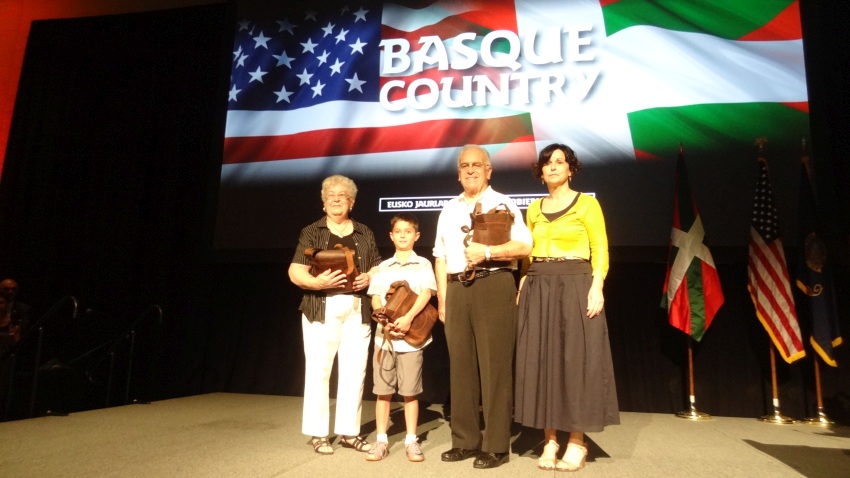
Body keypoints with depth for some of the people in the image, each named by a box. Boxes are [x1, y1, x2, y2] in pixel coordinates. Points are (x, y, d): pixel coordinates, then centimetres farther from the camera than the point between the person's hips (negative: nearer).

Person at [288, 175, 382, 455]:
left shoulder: (364, 234, 14)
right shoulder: (311, 232, 5)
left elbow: (378, 267, 15)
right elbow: (295, 272, -3)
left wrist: (368, 278, -7)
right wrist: (317, 282, -21)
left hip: (357, 309, 3)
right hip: (322, 308, -2)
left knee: (355, 370, 3)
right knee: (318, 370, -1)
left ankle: (349, 431, 14)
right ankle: (318, 433, 11)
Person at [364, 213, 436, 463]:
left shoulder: (423, 264, 4)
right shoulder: (383, 266, 12)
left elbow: (426, 293, -9)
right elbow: (375, 297, 5)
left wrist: (408, 318, -22)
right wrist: (386, 322, -13)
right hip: (384, 335, 3)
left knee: (410, 392, 3)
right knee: (383, 391, 6)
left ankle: (411, 441, 15)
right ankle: (381, 441, 16)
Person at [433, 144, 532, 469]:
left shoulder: (503, 204, 4)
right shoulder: (449, 210, 18)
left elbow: (524, 246, -7)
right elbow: (440, 258, 15)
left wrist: (487, 252, -18)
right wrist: (442, 300, 8)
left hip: (493, 287, -5)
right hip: (457, 290, 5)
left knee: (494, 366, -2)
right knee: (461, 366, 8)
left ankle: (496, 445, 8)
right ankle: (465, 441, 19)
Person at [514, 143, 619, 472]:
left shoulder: (587, 203, 1)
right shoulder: (534, 209, 14)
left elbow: (600, 250, -4)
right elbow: (528, 253, 14)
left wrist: (596, 288, -16)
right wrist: (523, 285, 2)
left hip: (575, 286, -4)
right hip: (538, 289, 5)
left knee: (575, 361, -1)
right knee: (543, 361, 4)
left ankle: (576, 442, 10)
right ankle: (550, 441, 13)